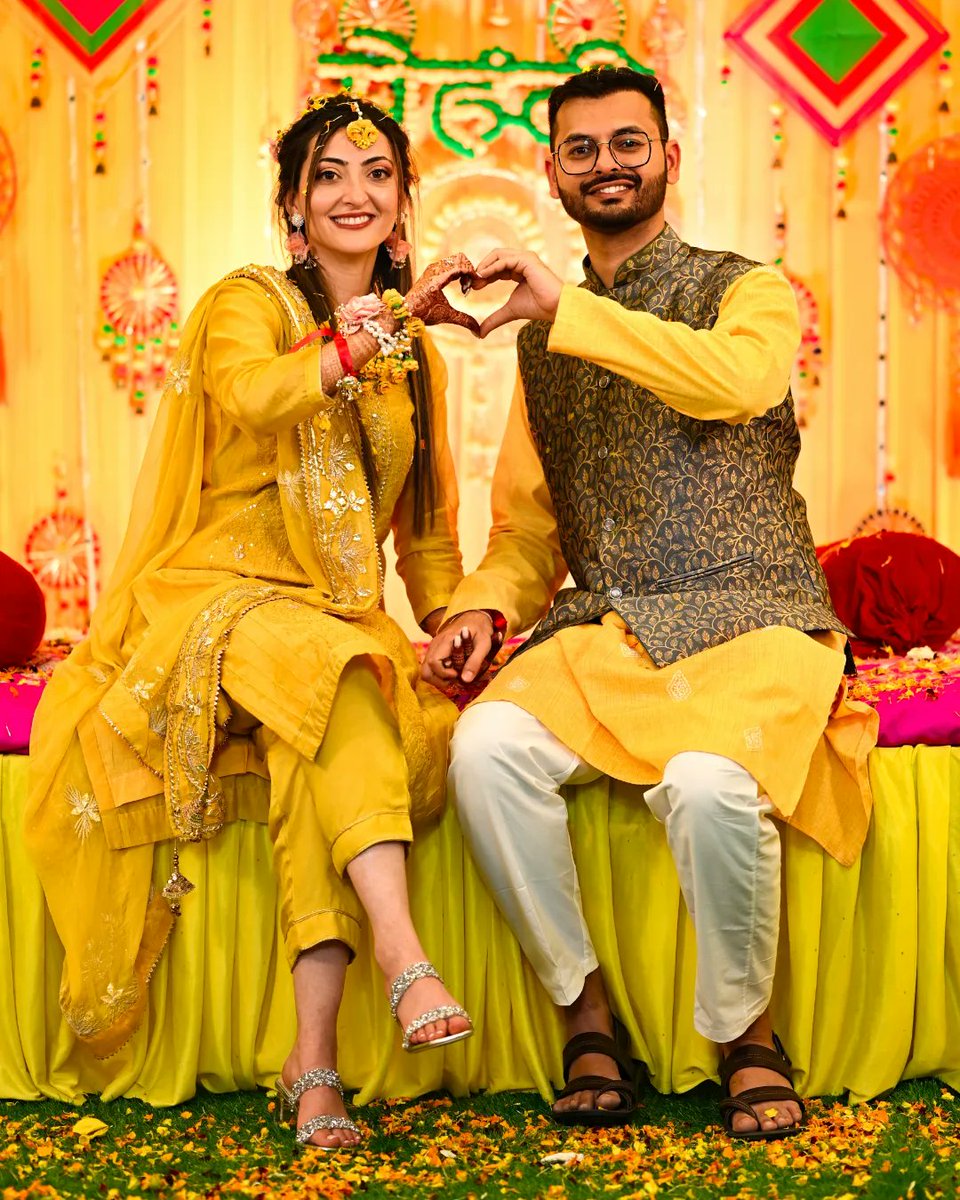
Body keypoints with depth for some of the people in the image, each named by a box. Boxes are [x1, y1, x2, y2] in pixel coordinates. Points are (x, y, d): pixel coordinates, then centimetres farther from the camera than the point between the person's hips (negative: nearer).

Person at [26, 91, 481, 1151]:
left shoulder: (414, 355, 19)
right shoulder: (249, 302, 2)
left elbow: (426, 527, 22)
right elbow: (249, 394, -23)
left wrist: (455, 624, 5)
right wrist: (382, 323, -34)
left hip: (346, 620, 4)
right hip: (218, 599, -3)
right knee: (323, 671, -37)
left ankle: (311, 1057, -36)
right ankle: (405, 963, -48)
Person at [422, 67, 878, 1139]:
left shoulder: (746, 290, 6)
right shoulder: (543, 340, 19)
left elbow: (741, 378, -21)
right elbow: (526, 527, 19)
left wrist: (567, 307, -24)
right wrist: (483, 606, -3)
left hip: (750, 618, -4)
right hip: (604, 629, 4)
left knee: (707, 780, -35)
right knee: (486, 744, -27)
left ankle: (747, 1036, -7)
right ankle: (587, 1016, -9)